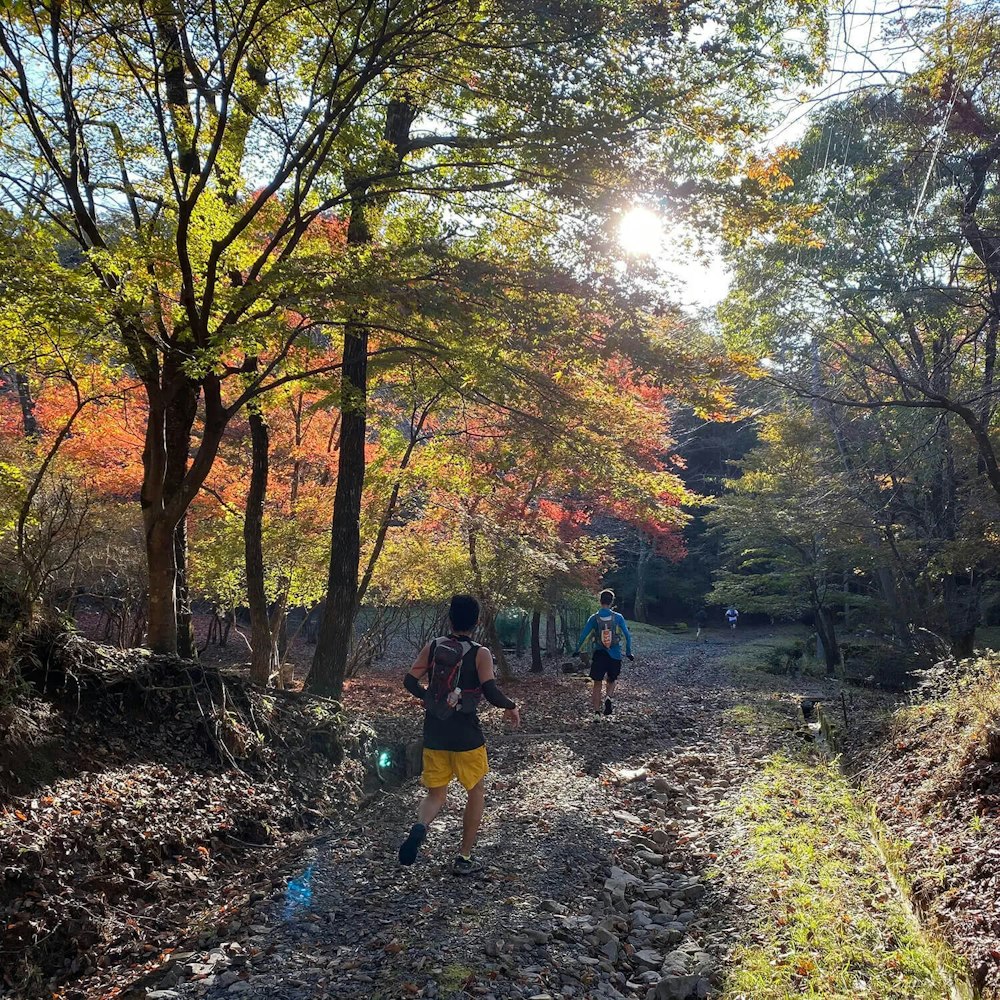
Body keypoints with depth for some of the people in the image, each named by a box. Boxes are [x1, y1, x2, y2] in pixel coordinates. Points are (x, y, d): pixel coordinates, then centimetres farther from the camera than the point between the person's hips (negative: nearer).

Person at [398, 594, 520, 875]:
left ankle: (419, 826, -18)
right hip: (466, 736, -3)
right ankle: (464, 858, 21)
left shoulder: (433, 646, 0)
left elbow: (410, 681, 1)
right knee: (476, 792, 18)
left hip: (434, 735, 3)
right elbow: (490, 691, -21)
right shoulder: (480, 654, -11)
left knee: (435, 794, 15)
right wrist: (511, 707, -3)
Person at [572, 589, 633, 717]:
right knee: (612, 680, 19)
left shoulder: (594, 618, -4)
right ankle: (609, 697, -9)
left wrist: (577, 650, 9)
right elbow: (627, 636, -3)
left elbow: (583, 636, -3)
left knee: (597, 684, 7)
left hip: (599, 654, 0)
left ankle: (596, 712, 5)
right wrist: (628, 652, 8)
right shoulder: (618, 618, -4)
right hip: (615, 655, 0)